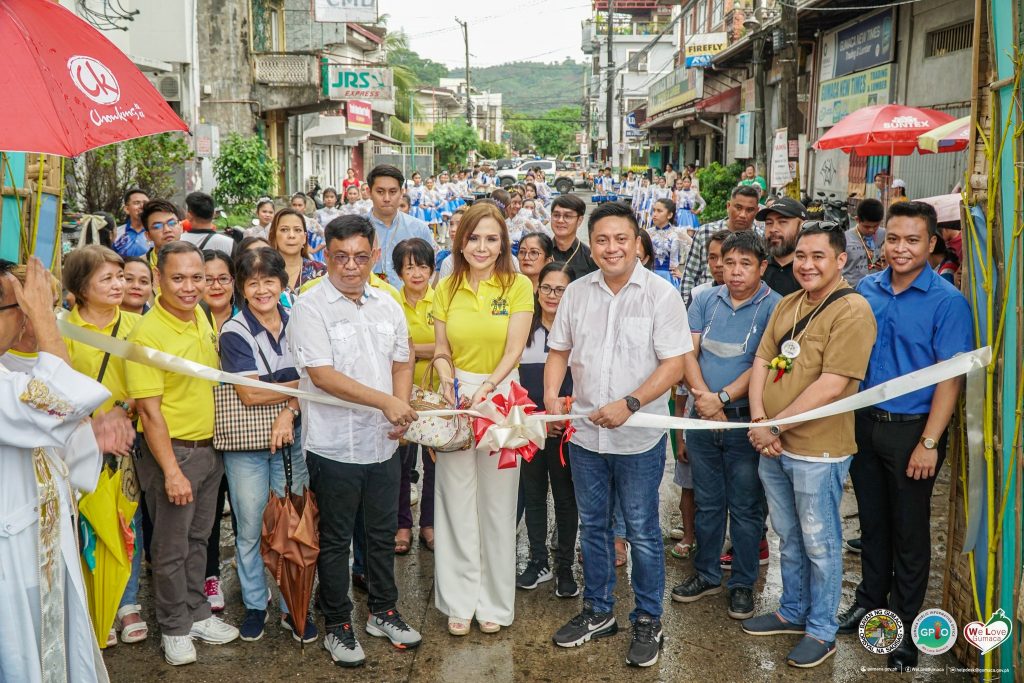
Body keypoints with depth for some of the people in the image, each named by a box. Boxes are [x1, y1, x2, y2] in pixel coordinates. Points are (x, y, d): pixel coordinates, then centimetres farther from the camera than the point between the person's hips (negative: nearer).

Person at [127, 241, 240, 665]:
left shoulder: (202, 318, 3)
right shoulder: (147, 333, -19)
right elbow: (149, 409, -19)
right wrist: (171, 471, -20)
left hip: (210, 448, 7)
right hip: (172, 452, -7)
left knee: (198, 538, 19)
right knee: (171, 547, 8)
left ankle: (197, 614, 34)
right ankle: (174, 629, 25)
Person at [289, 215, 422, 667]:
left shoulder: (386, 305, 7)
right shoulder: (310, 307, -12)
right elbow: (322, 374, -20)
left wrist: (402, 410, -4)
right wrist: (385, 402, -23)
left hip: (383, 443, 5)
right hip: (334, 446, -5)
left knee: (383, 534, 18)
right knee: (335, 541, 9)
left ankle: (383, 612, 35)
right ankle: (337, 625, 24)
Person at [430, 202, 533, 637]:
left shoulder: (518, 286, -2)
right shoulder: (446, 289, 6)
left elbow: (514, 350, -9)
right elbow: (441, 349, 6)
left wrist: (485, 388, -21)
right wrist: (447, 381, -14)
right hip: (456, 399, 2)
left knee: (497, 502, 6)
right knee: (456, 500, 5)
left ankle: (495, 601, 20)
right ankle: (460, 600, 18)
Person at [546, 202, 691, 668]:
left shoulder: (661, 294, -10)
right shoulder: (576, 293, 3)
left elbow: (673, 364, -13)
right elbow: (559, 350, 11)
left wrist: (629, 404, -24)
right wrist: (551, 394, -6)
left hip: (639, 436, -4)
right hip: (584, 432, 4)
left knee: (643, 532, 7)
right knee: (593, 526, 16)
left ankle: (648, 621, 24)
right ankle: (598, 612, 33)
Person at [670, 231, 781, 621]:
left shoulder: (773, 307, -7)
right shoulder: (705, 301, 5)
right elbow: (688, 352, 0)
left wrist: (723, 398, -21)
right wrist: (704, 397, -14)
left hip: (744, 422, -4)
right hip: (702, 418, 4)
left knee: (745, 508, 7)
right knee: (707, 502, 15)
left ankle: (743, 584, 21)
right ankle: (706, 574, 30)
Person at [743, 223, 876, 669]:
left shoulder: (852, 310, -15)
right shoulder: (787, 305, 9)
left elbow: (832, 385, -22)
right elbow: (761, 361, 7)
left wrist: (775, 424, -18)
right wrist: (759, 420, -7)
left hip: (817, 451, -7)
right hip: (772, 447, 7)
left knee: (819, 544, 8)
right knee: (788, 539, 21)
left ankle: (821, 632, 24)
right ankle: (792, 612, 38)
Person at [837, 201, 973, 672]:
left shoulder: (947, 302, -12)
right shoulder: (866, 289, 2)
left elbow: (951, 377, -13)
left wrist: (929, 443, -17)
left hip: (912, 430, -4)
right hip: (864, 422, 4)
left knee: (909, 531, 8)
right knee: (871, 520, 18)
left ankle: (904, 624, 24)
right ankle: (869, 601, 35)